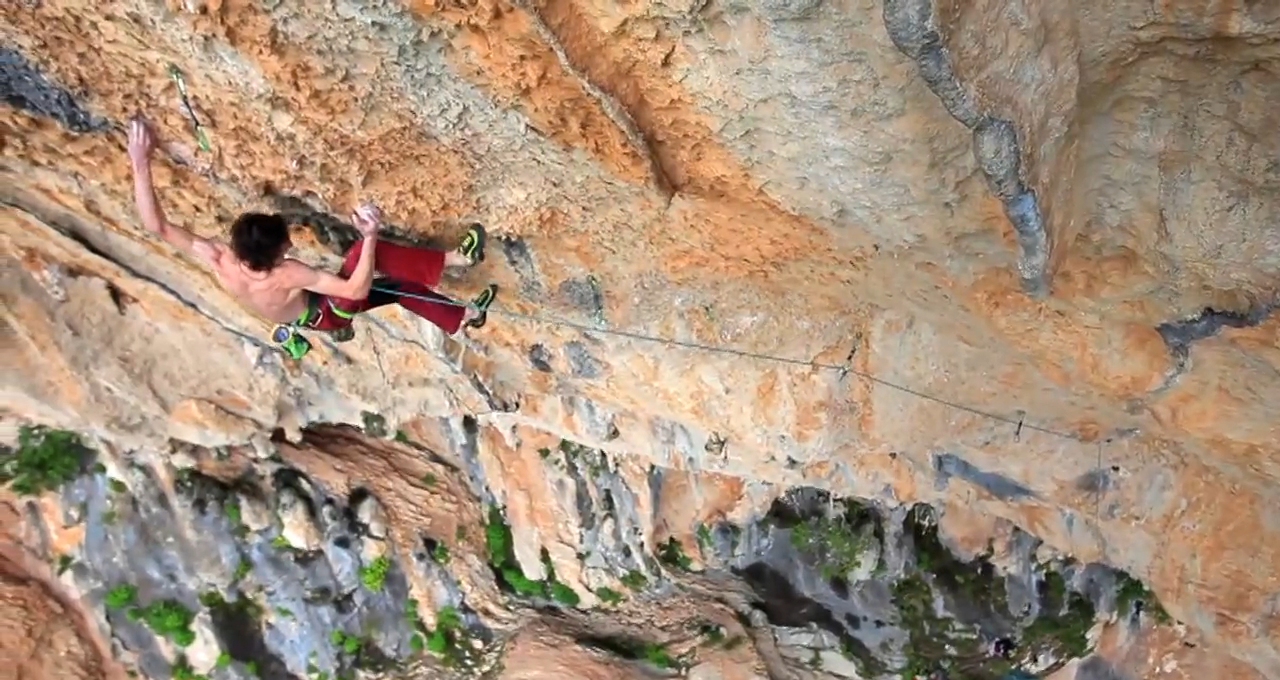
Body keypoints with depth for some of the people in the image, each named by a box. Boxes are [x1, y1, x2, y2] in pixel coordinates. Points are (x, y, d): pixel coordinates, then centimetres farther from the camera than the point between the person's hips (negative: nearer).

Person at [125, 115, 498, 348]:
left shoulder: (219, 261, -30)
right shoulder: (288, 276, -44)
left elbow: (156, 225, -26)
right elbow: (358, 290, -45)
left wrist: (140, 164, -31)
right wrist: (370, 236, -54)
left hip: (304, 313, 7)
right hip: (323, 315, -7)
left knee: (400, 287, 11)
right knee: (371, 251, -23)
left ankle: (464, 316, 25)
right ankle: (454, 258, -8)